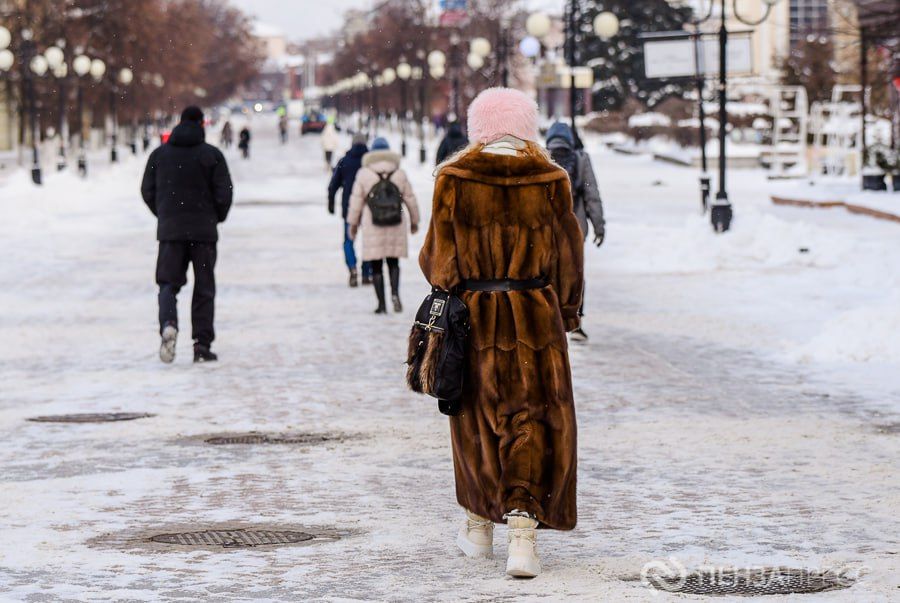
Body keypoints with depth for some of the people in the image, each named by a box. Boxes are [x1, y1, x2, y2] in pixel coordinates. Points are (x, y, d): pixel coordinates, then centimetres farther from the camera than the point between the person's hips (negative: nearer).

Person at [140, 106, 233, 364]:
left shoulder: (159, 154, 5)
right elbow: (224, 192, -8)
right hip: (204, 231, -1)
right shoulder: (212, 154, -3)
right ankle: (202, 345, 3)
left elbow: (147, 191, 7)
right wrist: (217, 217, 11)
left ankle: (168, 324, -23)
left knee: (168, 283, 6)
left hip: (169, 229, 2)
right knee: (204, 288, 7)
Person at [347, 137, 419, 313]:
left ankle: (381, 303, 3)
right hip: (396, 226, 2)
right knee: (393, 262, 13)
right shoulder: (399, 174, 3)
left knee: (376, 266, 5)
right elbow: (410, 199, 9)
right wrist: (414, 221, 23)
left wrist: (353, 223, 10)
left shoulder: (363, 174, -2)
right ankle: (395, 292, -12)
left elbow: (356, 200, -1)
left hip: (372, 226, -2)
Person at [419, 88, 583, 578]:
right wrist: (566, 316, 14)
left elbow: (439, 257, -3)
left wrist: (447, 290, 18)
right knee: (532, 421, 3)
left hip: (474, 317, 1)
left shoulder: (454, 180, -7)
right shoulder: (551, 180, -5)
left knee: (477, 415, 17)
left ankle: (480, 525, 30)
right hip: (536, 317, 0)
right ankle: (523, 529, -13)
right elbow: (567, 257, 2)